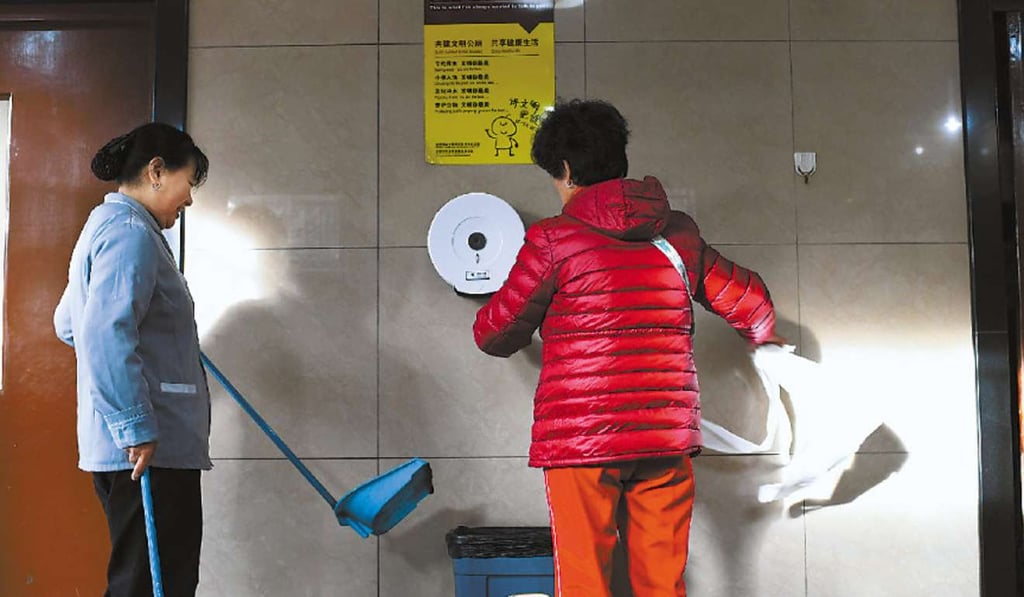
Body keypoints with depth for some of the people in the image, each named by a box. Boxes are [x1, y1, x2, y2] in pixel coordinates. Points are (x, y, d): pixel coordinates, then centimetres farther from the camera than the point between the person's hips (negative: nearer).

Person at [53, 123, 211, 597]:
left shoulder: (105, 226, 22)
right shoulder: (131, 232, -12)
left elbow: (69, 323, 33)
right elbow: (104, 335, -25)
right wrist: (137, 428, -23)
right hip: (150, 450, -11)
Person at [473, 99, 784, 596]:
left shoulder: (553, 240, -5)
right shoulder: (678, 233, 8)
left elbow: (496, 337, 2)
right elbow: (749, 303, 18)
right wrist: (763, 337, 41)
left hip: (579, 439, -4)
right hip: (667, 437, 4)